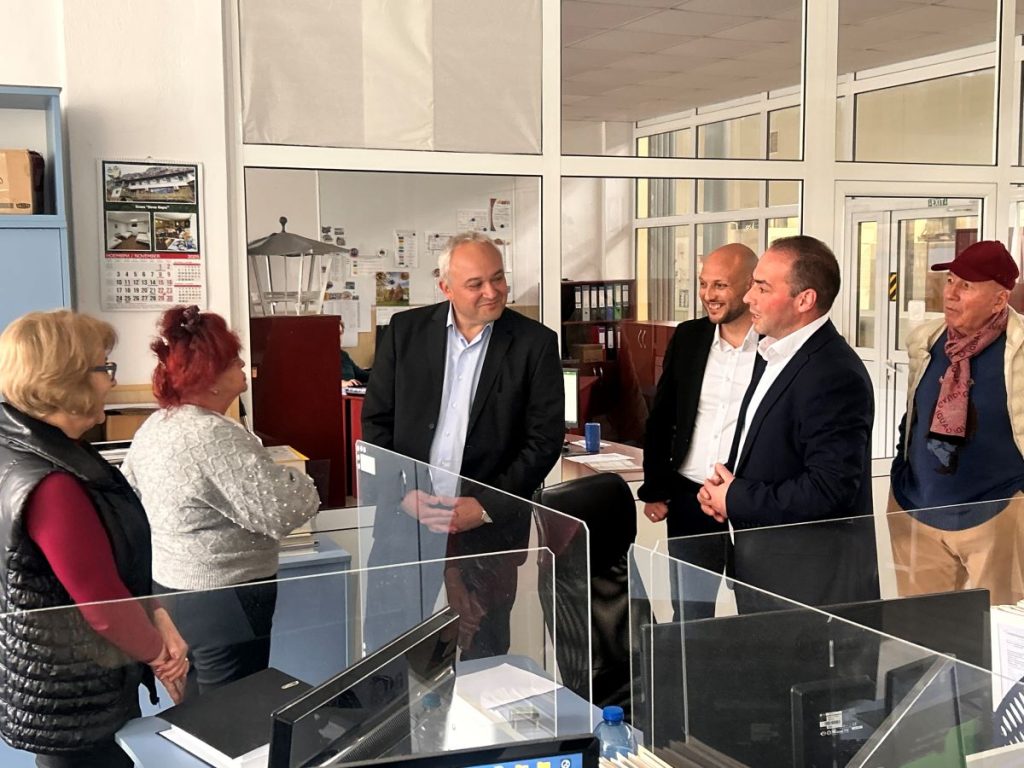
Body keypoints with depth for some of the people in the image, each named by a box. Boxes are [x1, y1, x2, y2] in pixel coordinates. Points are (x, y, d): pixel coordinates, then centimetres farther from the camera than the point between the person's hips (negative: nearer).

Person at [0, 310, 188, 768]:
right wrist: (160, 654, -8)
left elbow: (113, 564, 9)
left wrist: (158, 619, -1)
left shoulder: (50, 452, 2)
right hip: (73, 703, -9)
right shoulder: (50, 486, -30)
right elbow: (104, 604, -24)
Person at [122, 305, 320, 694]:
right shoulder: (217, 438, -25)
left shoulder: (151, 428, 3)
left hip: (166, 589, 9)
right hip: (222, 604, -9)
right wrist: (300, 484, -5)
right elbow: (283, 512, -25)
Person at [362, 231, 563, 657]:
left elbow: (545, 439, -4)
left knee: (482, 654, 8)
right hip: (405, 515, 2)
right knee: (384, 646, 9)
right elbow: (376, 422, 5)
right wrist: (402, 493, -7)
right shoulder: (406, 330, 3)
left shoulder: (536, 343, -3)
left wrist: (487, 507, -11)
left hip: (489, 525, -1)